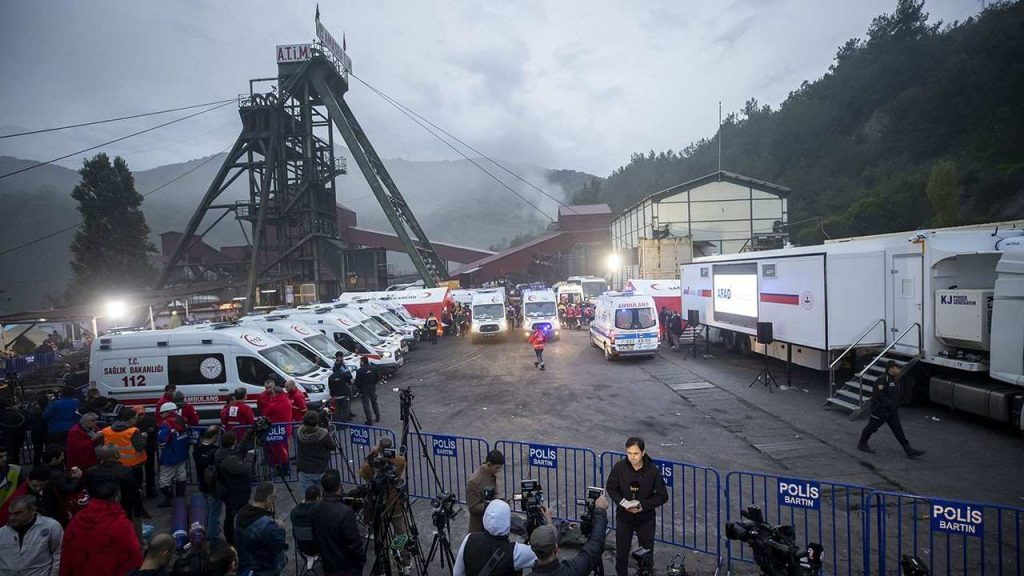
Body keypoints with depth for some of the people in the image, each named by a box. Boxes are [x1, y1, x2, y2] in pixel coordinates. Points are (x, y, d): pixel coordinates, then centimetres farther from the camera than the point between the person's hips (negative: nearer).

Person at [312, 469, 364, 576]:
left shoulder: (316, 511, -6)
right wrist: (362, 560, -6)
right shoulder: (345, 512, -27)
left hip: (327, 567, 6)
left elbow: (316, 538, 6)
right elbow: (354, 542, -21)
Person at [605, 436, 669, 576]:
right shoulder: (619, 467, -15)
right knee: (621, 552, 12)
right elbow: (610, 487, -1)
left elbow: (663, 496, -10)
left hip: (646, 518, -1)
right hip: (623, 517, 1)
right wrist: (621, 502, -18)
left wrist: (643, 506, -20)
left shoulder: (653, 471, -19)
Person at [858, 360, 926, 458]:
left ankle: (909, 450, 9)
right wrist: (891, 404, -23)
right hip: (880, 409, -9)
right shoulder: (883, 379, -22)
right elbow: (878, 395, -25)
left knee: (898, 429, 7)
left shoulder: (893, 379, 7)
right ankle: (862, 445, 21)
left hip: (891, 411, 9)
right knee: (872, 427, 5)